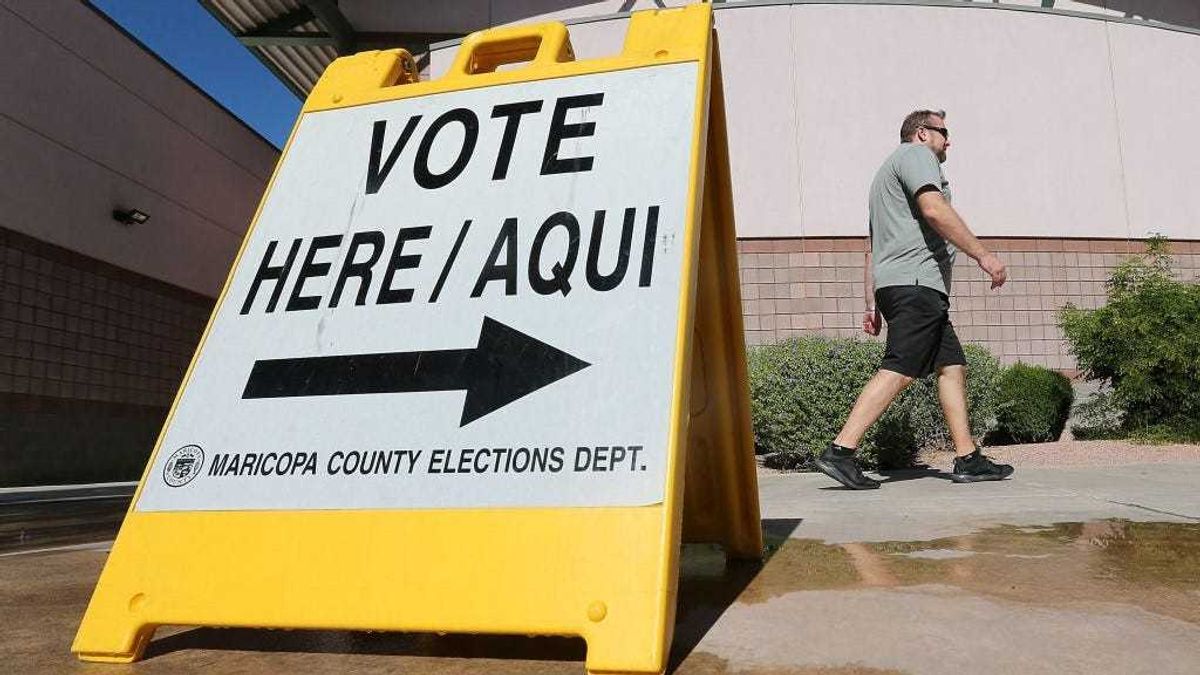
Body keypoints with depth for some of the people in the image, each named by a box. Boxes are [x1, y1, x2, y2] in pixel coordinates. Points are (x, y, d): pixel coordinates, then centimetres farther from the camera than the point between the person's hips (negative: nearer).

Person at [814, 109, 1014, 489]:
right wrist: (983, 254, -15)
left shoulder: (888, 173, 33)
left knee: (953, 366, 7)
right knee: (898, 370, -17)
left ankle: (968, 460, 6)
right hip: (915, 279, -11)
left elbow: (875, 249, 28)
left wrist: (872, 305, 23)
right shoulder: (916, 153, 4)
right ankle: (840, 452, -21)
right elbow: (934, 209, -16)